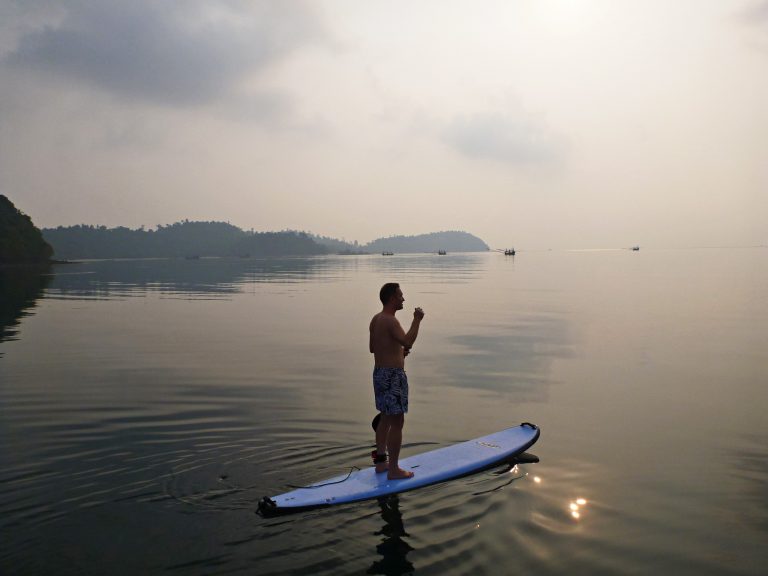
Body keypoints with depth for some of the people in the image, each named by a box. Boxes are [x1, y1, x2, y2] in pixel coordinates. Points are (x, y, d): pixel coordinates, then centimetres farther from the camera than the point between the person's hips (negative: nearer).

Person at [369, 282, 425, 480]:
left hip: (379, 373, 10)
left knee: (386, 418, 19)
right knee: (397, 422, -1)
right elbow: (407, 342, -36)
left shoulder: (376, 319, 9)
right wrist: (417, 320, -23)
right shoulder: (390, 320, -20)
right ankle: (393, 470, 5)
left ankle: (381, 462, 28)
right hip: (393, 376, -10)